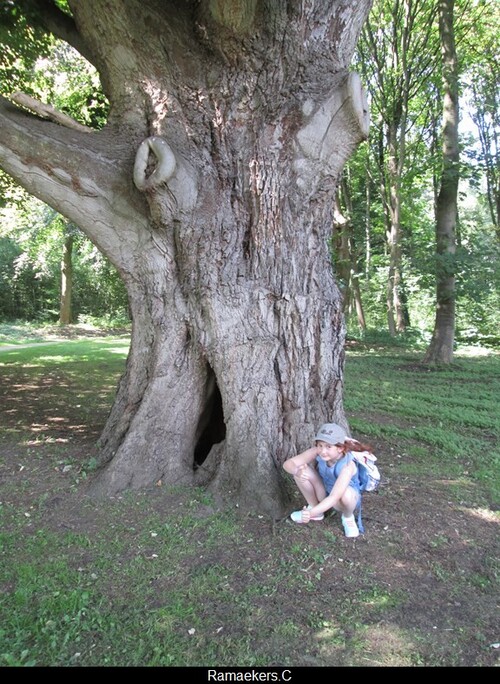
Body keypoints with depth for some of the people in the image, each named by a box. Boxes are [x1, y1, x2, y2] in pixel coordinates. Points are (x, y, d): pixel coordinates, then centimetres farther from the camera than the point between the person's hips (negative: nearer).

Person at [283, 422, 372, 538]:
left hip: (344, 500, -3)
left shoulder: (347, 465, -36)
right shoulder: (317, 452, -26)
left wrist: (312, 513, -55)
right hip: (324, 493, 4)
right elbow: (288, 463, -25)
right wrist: (297, 471, -48)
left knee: (346, 493, -40)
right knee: (302, 471, -23)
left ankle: (348, 517, -2)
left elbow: (334, 497, -43)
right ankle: (313, 506, 4)